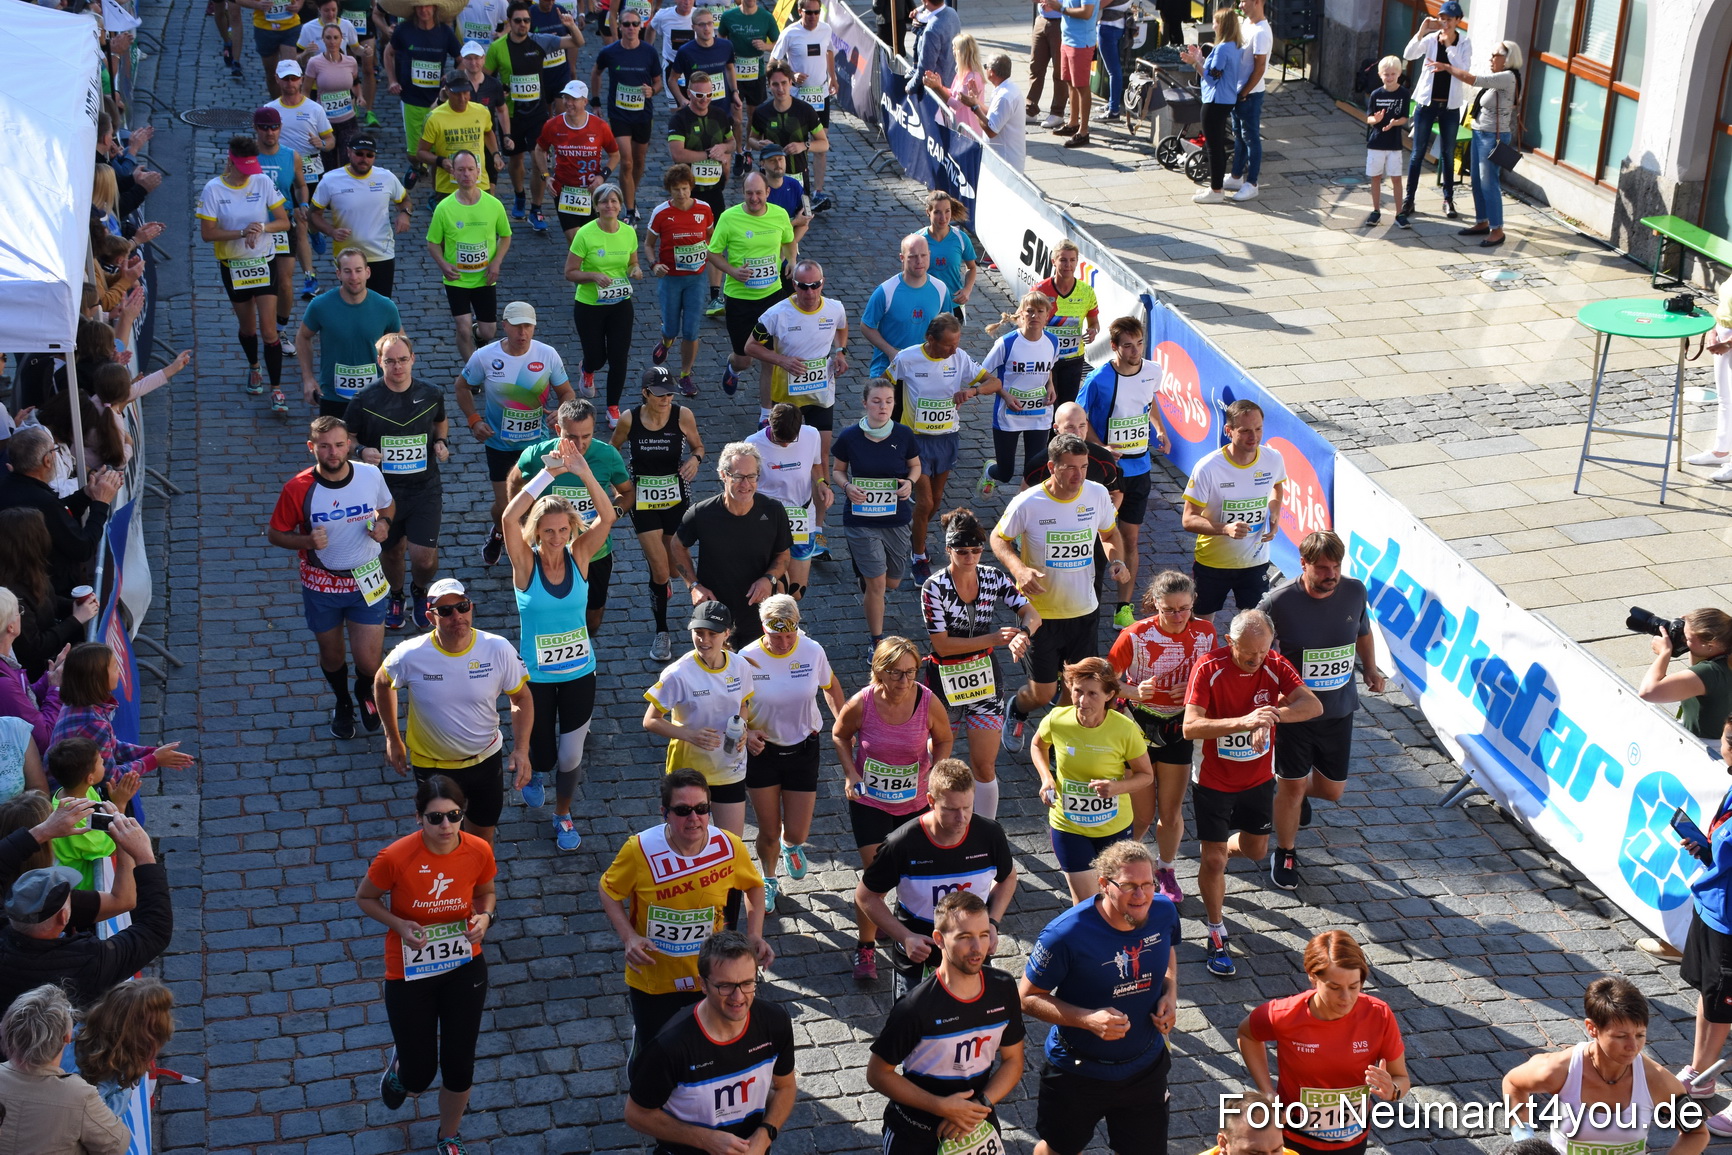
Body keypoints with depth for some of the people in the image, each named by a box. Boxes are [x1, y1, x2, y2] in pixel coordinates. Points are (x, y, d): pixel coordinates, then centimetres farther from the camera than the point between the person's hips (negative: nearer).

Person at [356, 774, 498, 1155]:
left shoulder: (479, 851, -17)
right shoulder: (395, 858, -26)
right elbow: (364, 898, -7)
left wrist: (485, 916, -17)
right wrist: (399, 925, -23)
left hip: (464, 968, 2)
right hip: (409, 973, -2)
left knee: (459, 1065, 12)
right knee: (419, 1076, 8)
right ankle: (399, 1065, 48)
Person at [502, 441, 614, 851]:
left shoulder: (579, 556, -9)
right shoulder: (526, 562, -14)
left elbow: (607, 517, -24)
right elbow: (509, 518, -32)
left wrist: (583, 472, -37)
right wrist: (548, 473, -36)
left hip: (579, 674, 2)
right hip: (536, 677, -1)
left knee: (570, 757, 9)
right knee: (542, 756, 9)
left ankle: (563, 815, 36)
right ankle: (530, 771, 47)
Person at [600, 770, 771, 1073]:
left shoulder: (730, 846, -16)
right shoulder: (639, 850, -22)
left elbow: (754, 886, 4)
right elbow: (609, 891, -6)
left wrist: (755, 935, -10)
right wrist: (629, 938, -20)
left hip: (708, 978, 2)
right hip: (652, 977, -2)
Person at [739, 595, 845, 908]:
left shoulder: (812, 651, -13)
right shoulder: (748, 658, -17)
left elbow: (831, 686, 6)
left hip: (803, 749, 1)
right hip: (762, 751, -1)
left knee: (797, 833, 3)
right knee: (768, 832, 9)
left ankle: (790, 845, 44)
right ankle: (768, 881, 42)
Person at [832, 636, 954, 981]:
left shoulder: (929, 702, -19)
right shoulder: (861, 704, -22)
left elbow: (944, 740, 1)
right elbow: (839, 735, -1)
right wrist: (850, 774, -14)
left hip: (915, 801, 2)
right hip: (868, 801, -2)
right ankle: (866, 947, 17)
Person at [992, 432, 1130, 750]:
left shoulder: (1097, 494, -7)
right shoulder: (1028, 503, -18)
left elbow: (1109, 533, 12)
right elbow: (999, 538, -3)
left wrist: (1116, 560, -8)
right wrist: (1019, 570, -22)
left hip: (1085, 610, 3)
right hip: (1041, 612, -3)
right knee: (1042, 694, 3)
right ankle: (1013, 707, 40)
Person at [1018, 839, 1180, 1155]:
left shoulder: (1164, 912, -14)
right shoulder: (1066, 935, -29)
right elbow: (1027, 997, -19)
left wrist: (1170, 994, -9)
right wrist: (1088, 1019, -32)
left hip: (1146, 1067, 3)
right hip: (1077, 1071, -3)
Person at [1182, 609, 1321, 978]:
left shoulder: (1275, 667, -13)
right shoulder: (1209, 669, -24)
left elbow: (1314, 705, -26)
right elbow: (1191, 726, -32)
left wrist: (1274, 713, -45)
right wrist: (1242, 721, -46)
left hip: (1258, 779, 4)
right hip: (1214, 781, -4)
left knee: (1255, 850, 20)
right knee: (1213, 861, 2)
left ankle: (1221, 848, 54)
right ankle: (1217, 934, 21)